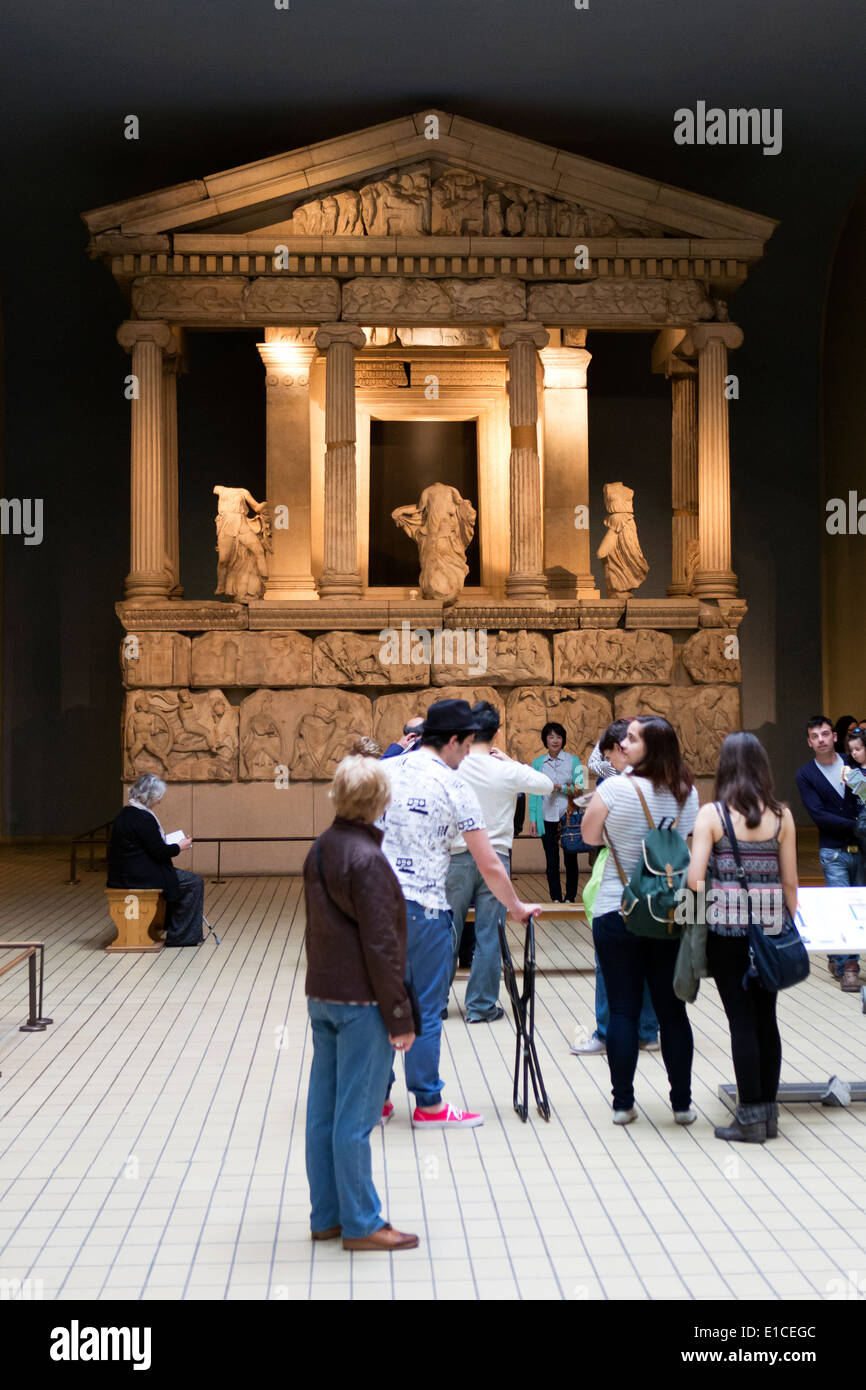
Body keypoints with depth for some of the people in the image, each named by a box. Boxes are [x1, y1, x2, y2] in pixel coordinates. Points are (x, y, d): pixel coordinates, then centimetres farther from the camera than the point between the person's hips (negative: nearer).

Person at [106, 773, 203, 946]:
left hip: (123, 873, 11)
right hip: (139, 876, -11)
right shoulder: (143, 818, -20)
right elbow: (159, 852, -18)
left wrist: (171, 845, 16)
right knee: (194, 882, -2)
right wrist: (179, 846, -1)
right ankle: (180, 936, 3)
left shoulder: (125, 814, 11)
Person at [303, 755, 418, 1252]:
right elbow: (380, 944, -18)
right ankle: (361, 1224, 8)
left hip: (322, 996, 9)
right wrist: (399, 1016, -13)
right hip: (361, 1003, -8)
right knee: (355, 1118, -1)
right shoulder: (366, 859, -18)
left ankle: (326, 1216, 22)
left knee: (323, 1112, 12)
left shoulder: (320, 850, 8)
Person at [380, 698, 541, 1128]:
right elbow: (488, 865, -5)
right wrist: (517, 908, 9)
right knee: (426, 1010, 5)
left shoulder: (383, 771, 6)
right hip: (423, 909, -5)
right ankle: (428, 1105, 14)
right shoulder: (454, 788, -7)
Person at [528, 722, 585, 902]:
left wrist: (561, 788, -16)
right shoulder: (538, 763, 9)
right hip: (547, 818, 1)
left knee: (570, 859, 1)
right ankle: (555, 899, 9)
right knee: (551, 860, 2)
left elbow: (580, 788, -1)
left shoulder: (573, 761, 4)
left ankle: (570, 897, 11)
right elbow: (533, 792, 8)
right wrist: (533, 819, 1)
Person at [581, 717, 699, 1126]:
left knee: (622, 1011, 5)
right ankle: (682, 1103, 16)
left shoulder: (614, 788, -14)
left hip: (617, 914, -3)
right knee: (672, 1010, 10)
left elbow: (590, 837, -1)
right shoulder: (687, 794, -1)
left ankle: (623, 1103, 10)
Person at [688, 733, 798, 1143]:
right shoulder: (781, 815, 1)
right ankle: (768, 1111, 19)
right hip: (770, 926, 3)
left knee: (741, 1019, 1)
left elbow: (695, 879, -12)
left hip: (725, 927, -3)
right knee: (766, 1018, 12)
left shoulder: (711, 814, -7)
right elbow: (790, 881, 4)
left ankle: (751, 1116, 5)